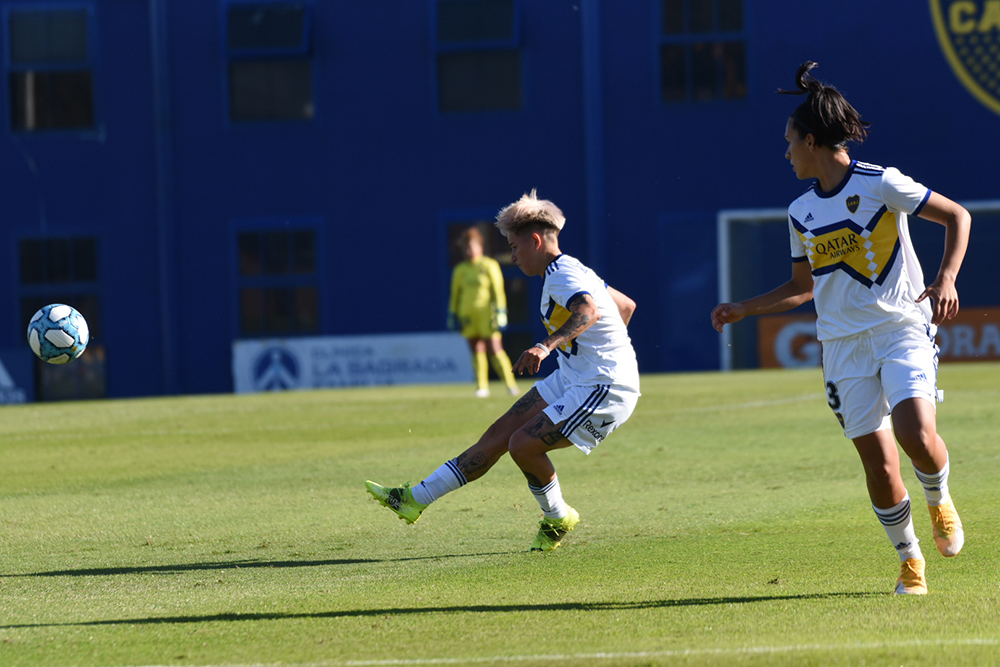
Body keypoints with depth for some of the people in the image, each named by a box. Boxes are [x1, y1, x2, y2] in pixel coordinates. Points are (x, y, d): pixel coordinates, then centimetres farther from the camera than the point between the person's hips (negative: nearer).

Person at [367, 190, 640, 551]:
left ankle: (557, 519, 9)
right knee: (500, 433, 6)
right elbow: (626, 305, 26)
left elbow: (587, 310, -40)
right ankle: (415, 499, 8)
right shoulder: (568, 272, 14)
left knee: (523, 444, -18)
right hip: (572, 379, 10)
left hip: (605, 391, -10)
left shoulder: (563, 274, -17)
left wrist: (549, 344, -51)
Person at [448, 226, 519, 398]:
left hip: (486, 313, -4)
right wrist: (453, 314, 14)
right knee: (477, 351, 2)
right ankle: (482, 387, 6)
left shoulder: (489, 266, 1)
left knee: (494, 350, -8)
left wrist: (500, 312, -7)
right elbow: (455, 293, 17)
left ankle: (510, 384, -1)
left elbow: (498, 290, -1)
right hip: (468, 316, 4)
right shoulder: (460, 270, 12)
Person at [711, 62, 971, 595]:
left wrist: (946, 280, -15)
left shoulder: (880, 184, -6)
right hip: (844, 345, 4)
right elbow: (803, 287, 24)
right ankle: (909, 560, 13)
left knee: (916, 434, -25)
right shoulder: (801, 213, 11)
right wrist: (744, 309, 16)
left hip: (902, 329, -4)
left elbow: (956, 216, -2)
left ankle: (939, 500, 8)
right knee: (877, 461, -4)